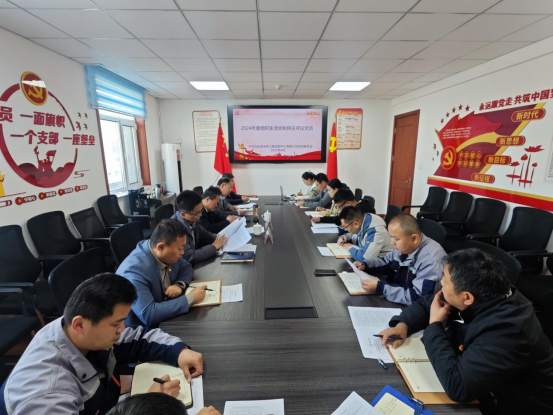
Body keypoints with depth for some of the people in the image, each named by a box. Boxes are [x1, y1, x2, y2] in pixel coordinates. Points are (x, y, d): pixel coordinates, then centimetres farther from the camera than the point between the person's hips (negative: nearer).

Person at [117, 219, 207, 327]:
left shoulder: (169, 254, -9)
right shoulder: (134, 270, -29)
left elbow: (186, 267, 8)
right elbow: (148, 315, -34)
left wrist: (180, 284, -13)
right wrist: (190, 298, -29)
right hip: (143, 330, -6)